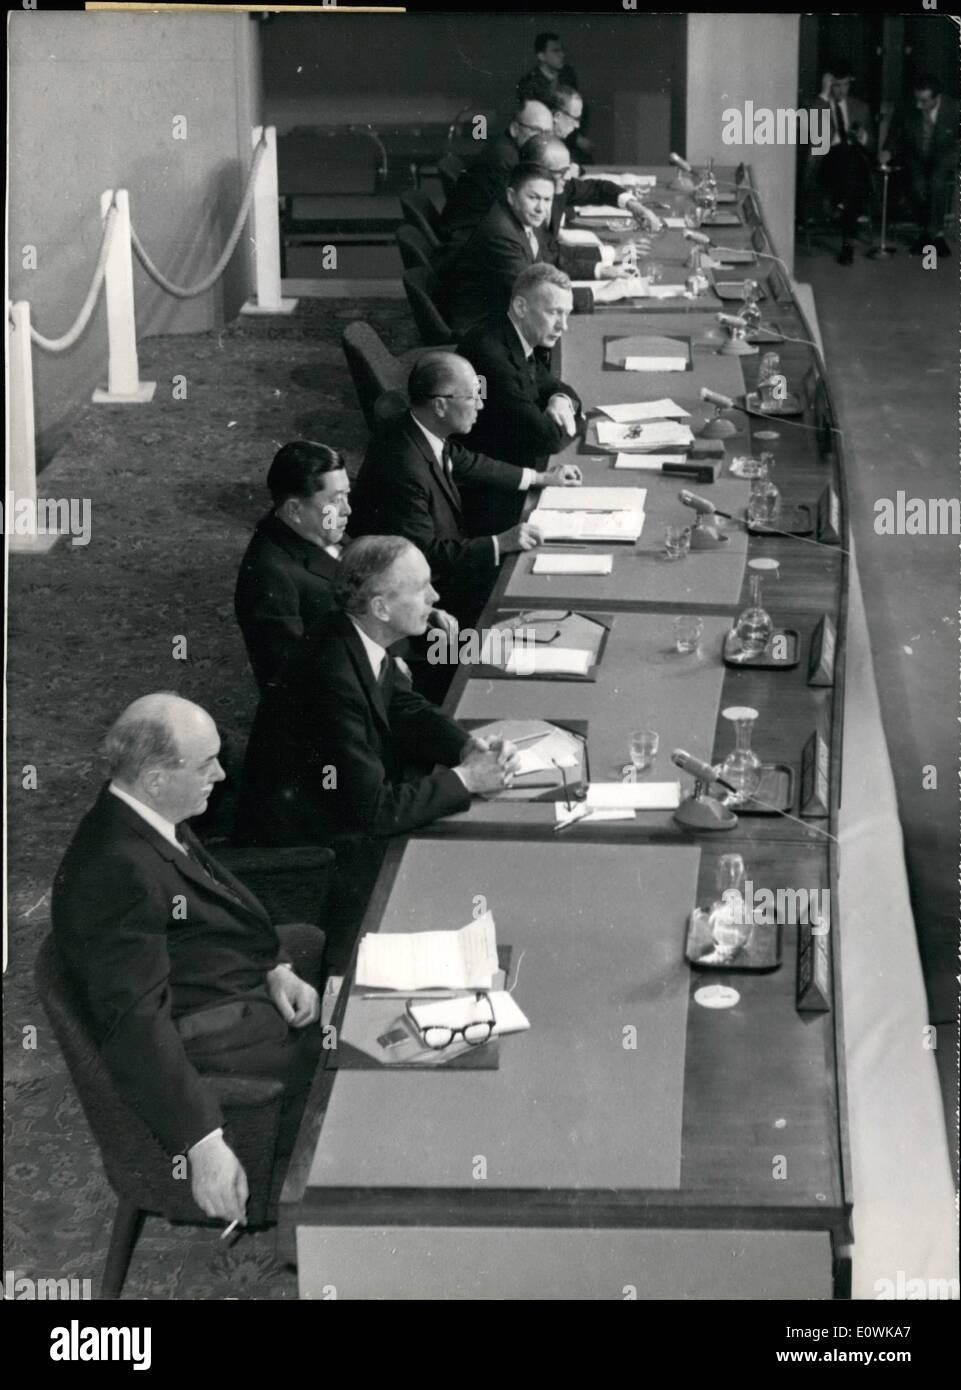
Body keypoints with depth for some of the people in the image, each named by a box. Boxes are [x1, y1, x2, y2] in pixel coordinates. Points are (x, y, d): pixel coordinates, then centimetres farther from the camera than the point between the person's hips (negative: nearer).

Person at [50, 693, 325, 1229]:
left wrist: (277, 969, -3)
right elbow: (135, 1024, -31)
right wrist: (204, 1144, -36)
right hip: (206, 1034, -10)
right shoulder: (117, 871, -28)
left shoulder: (156, 824, 1)